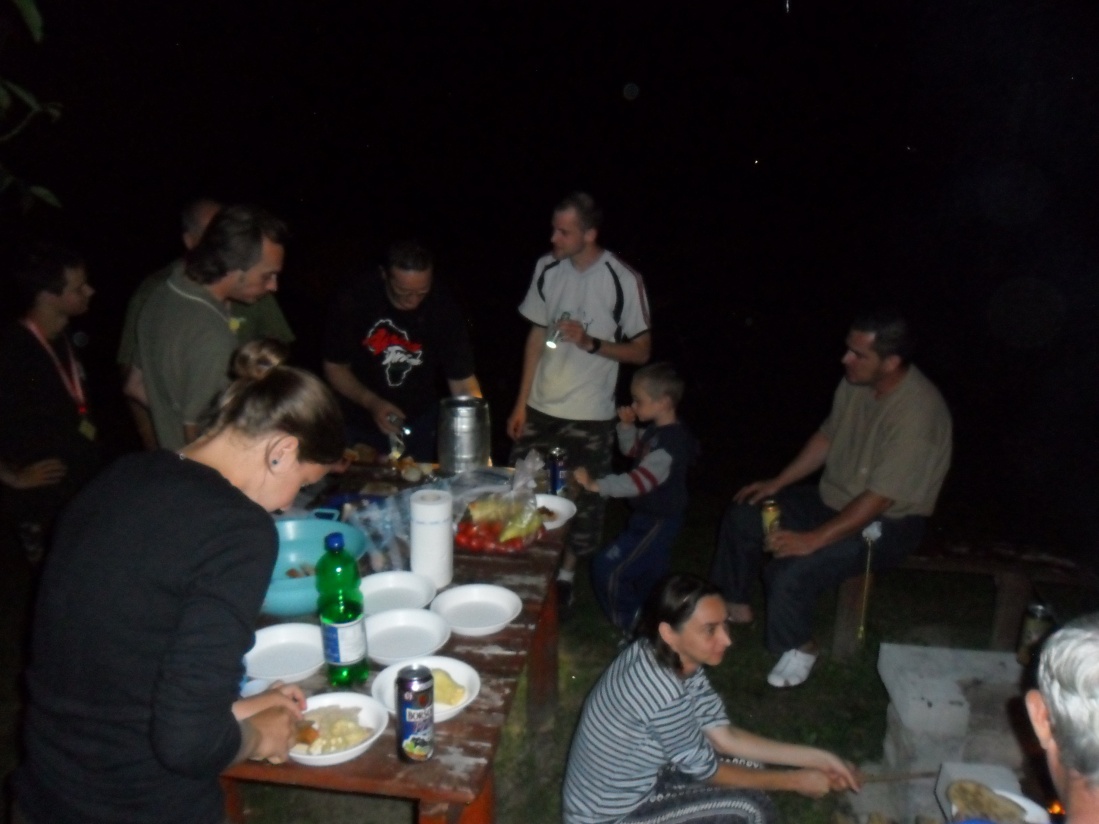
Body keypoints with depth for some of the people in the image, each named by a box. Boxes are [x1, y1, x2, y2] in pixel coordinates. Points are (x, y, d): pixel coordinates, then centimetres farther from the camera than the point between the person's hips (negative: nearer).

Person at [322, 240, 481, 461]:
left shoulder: (443, 308, -21)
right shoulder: (354, 301, -22)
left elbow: (463, 383, -20)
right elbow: (335, 367, -10)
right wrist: (371, 403, -25)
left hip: (418, 419, 1)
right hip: (359, 420, 0)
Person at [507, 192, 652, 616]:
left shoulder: (623, 281, -13)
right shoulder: (547, 268, 0)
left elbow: (641, 351, -6)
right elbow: (537, 335, 8)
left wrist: (590, 343, -23)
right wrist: (521, 403, 8)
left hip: (590, 417, -4)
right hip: (540, 408, 4)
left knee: (582, 502, 7)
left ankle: (565, 576, 30)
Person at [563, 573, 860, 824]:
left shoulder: (679, 660, -8)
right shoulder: (661, 690, -35)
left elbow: (724, 736, -2)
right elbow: (704, 768, -19)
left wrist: (816, 757, -5)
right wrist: (794, 780, -9)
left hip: (637, 782, 8)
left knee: (747, 765, 6)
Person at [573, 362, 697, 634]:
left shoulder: (671, 442, -29)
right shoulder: (656, 431, 1)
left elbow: (639, 481, -38)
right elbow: (632, 450, 18)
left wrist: (595, 484, -42)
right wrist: (626, 426, 0)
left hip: (657, 522, -10)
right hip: (648, 518, 10)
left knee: (607, 567, -8)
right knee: (650, 578, 25)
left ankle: (630, 626, 8)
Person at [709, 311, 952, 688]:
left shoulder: (917, 412, -31)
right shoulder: (856, 382, -7)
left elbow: (879, 499, -31)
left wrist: (814, 539, -30)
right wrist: (778, 482, 7)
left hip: (885, 522, -8)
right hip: (833, 497, 8)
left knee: (790, 570, -26)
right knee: (742, 516, 6)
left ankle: (798, 648, 4)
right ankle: (735, 604, 26)